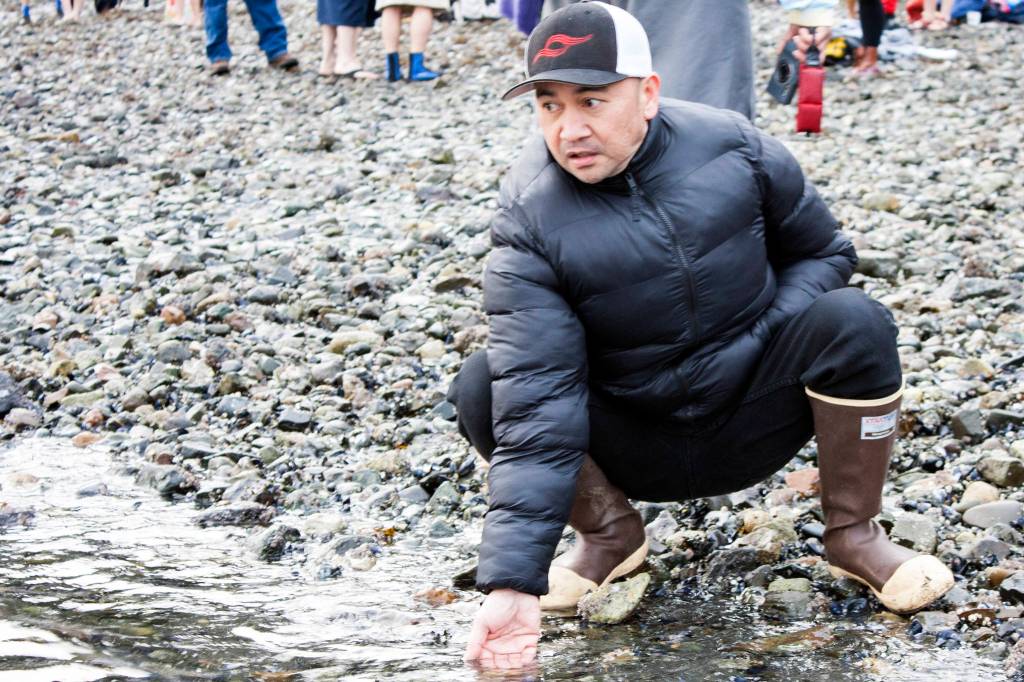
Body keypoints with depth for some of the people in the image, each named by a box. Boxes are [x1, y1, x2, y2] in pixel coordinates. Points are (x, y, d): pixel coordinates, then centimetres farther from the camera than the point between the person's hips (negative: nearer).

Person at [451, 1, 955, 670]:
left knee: (853, 322, -26)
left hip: (755, 416, 1)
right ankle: (611, 531, 2)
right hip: (634, 447, -1)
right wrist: (511, 584, -35)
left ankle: (853, 534, -5)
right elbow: (533, 412, -26)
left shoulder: (731, 147, -13)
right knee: (482, 389, -24)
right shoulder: (530, 220, -19)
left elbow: (822, 250, 6)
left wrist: (776, 333, -16)